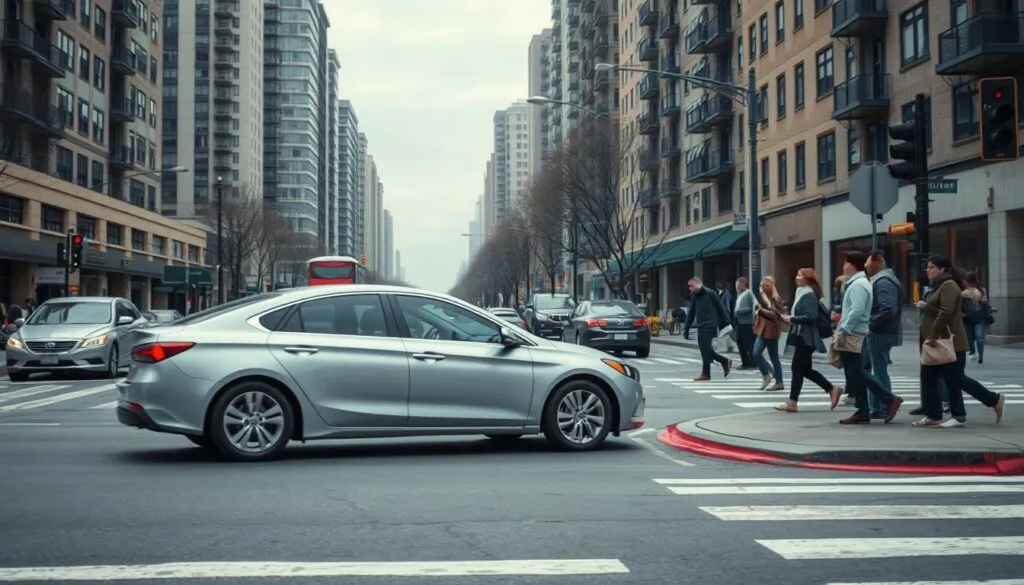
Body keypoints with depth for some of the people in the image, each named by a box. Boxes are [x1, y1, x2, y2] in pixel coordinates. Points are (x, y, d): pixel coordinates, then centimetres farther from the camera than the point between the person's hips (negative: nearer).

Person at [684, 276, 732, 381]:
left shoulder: (710, 294, -8)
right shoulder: (694, 296, 12)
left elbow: (720, 308, -5)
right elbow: (691, 313, 16)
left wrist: (725, 323, -5)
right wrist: (686, 329, 13)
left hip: (709, 326, -7)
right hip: (700, 327, 7)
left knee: (705, 349, -7)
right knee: (704, 349, 7)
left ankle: (705, 374, 1)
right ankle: (725, 361, 23)